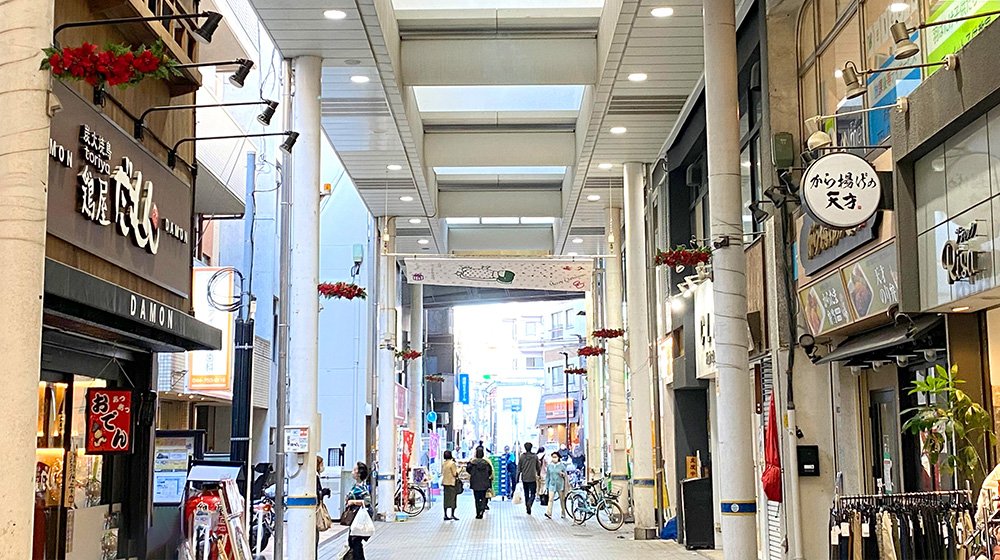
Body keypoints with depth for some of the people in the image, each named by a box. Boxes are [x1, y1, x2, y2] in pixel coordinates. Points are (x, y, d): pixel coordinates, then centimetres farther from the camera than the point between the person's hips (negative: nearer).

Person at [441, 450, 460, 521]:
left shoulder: (443, 464, 6)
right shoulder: (452, 463, -13)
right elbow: (455, 474, -15)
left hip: (445, 482, 7)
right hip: (452, 483, -6)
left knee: (446, 499, 9)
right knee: (453, 498, -1)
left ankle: (445, 515, 10)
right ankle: (452, 515, -3)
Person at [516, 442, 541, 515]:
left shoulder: (521, 456, -3)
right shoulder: (535, 456, -4)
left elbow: (519, 469, -1)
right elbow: (538, 467, 3)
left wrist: (517, 479, 4)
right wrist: (538, 474, 22)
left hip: (524, 478, 2)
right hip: (533, 478, -2)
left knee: (526, 494, 15)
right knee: (532, 494, 2)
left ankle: (527, 508, 19)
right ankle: (529, 503, -26)